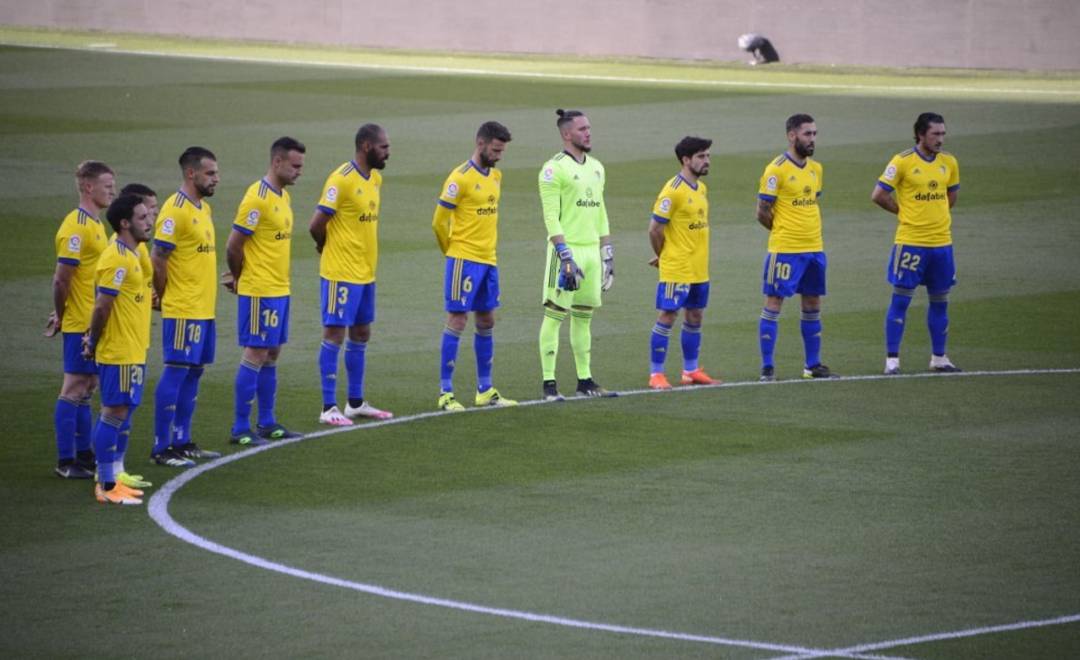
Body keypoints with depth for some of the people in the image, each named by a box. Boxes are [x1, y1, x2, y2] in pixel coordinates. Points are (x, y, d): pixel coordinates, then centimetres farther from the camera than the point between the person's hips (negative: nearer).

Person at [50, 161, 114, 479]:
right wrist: (60, 317, -10)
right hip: (81, 324, -9)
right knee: (74, 389, -5)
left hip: (95, 323, 9)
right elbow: (61, 279, -19)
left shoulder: (95, 224, 13)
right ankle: (65, 462, -1)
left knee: (86, 388, 14)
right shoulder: (76, 226, -17)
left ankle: (84, 453, 21)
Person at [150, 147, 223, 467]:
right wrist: (165, 294, -8)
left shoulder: (204, 208, 14)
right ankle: (161, 447, -3)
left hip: (205, 309, 9)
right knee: (175, 372, -6)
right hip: (183, 311, -9)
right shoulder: (175, 210, -16)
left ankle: (182, 442, 20)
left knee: (194, 371, 12)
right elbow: (158, 258, -18)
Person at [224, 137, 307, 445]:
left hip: (279, 290, 9)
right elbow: (233, 246, -17)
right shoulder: (257, 198, -17)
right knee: (256, 355, -5)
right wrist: (240, 278, -1)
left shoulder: (283, 196, 12)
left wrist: (240, 277, 12)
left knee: (271, 354, 12)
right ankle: (240, 429, 0)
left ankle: (267, 423, 20)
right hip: (260, 292, -9)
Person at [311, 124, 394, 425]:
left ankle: (356, 403, 24)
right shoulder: (341, 179, -18)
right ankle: (329, 408, -1)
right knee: (334, 335, -4)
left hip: (365, 273, 9)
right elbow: (317, 224, -19)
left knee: (361, 335, 14)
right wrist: (328, 248, -1)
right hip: (341, 273, -9)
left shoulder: (376, 179, 10)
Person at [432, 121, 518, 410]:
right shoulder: (460, 178, -14)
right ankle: (445, 392, -2)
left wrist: (487, 247, 16)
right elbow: (439, 222, -10)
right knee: (457, 321, -6)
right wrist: (453, 252, 3)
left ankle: (485, 390, 19)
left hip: (488, 260, 8)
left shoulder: (496, 176, 11)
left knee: (487, 322, 11)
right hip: (464, 261, -8)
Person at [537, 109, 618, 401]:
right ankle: (549, 384, -4)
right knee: (555, 315, -5)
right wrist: (565, 256, -20)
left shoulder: (596, 168, 15)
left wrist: (607, 253, 17)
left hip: (592, 250, 7)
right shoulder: (554, 169, -9)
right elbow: (551, 216, -14)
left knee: (583, 317, 12)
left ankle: (585, 381, 17)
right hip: (567, 249, -7)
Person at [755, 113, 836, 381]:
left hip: (814, 249, 7)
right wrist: (784, 231, 2)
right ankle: (767, 367, 1)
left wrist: (808, 231, 11)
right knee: (773, 304, -3)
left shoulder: (815, 168, 10)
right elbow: (763, 212, -10)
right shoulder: (776, 169, -13)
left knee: (812, 306, 12)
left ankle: (813, 365, 21)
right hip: (784, 249, -7)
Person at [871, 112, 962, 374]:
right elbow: (878, 195, -7)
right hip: (910, 242, -5)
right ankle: (892, 360, 2)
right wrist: (904, 211, 1)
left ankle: (939, 358, 20)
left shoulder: (949, 162, 6)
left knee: (940, 301, 10)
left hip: (941, 242, 5)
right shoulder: (903, 161, -10)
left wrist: (935, 212, 11)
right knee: (901, 299, -3)